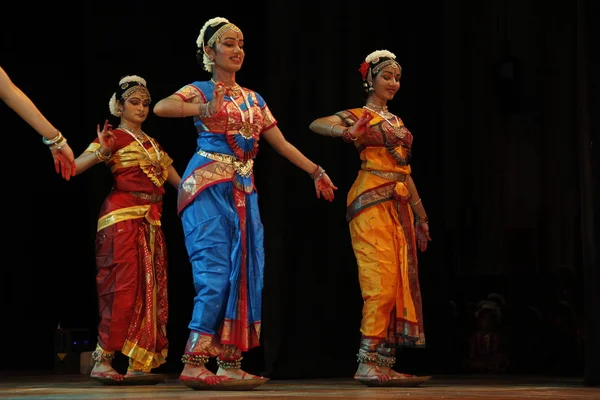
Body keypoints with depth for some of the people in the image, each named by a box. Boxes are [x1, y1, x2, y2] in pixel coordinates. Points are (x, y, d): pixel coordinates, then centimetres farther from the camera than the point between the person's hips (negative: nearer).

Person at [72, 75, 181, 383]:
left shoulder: (153, 144, 22)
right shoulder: (114, 137, 1)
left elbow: (179, 181, 23)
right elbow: (75, 167, -12)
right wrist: (101, 152, -27)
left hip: (151, 221, 7)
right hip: (123, 217, -7)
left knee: (150, 289, 3)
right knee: (125, 286, -15)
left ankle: (139, 363, 5)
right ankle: (103, 360, -13)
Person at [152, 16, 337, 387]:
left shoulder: (254, 99, 18)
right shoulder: (201, 91, 0)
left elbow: (282, 144, 20)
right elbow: (160, 107, -19)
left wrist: (315, 171, 14)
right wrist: (204, 110, -33)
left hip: (243, 192, 7)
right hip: (209, 187, -7)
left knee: (245, 273, 1)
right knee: (215, 272, -14)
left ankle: (230, 362, 4)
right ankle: (195, 364, -13)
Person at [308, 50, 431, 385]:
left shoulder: (396, 121, 21)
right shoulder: (360, 116, 0)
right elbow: (316, 124, -18)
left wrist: (421, 215, 22)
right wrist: (346, 132, -39)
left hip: (399, 206, 7)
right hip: (372, 203, -7)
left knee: (401, 283, 2)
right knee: (381, 282, -14)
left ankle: (386, 362, 4)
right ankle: (367, 363, -11)